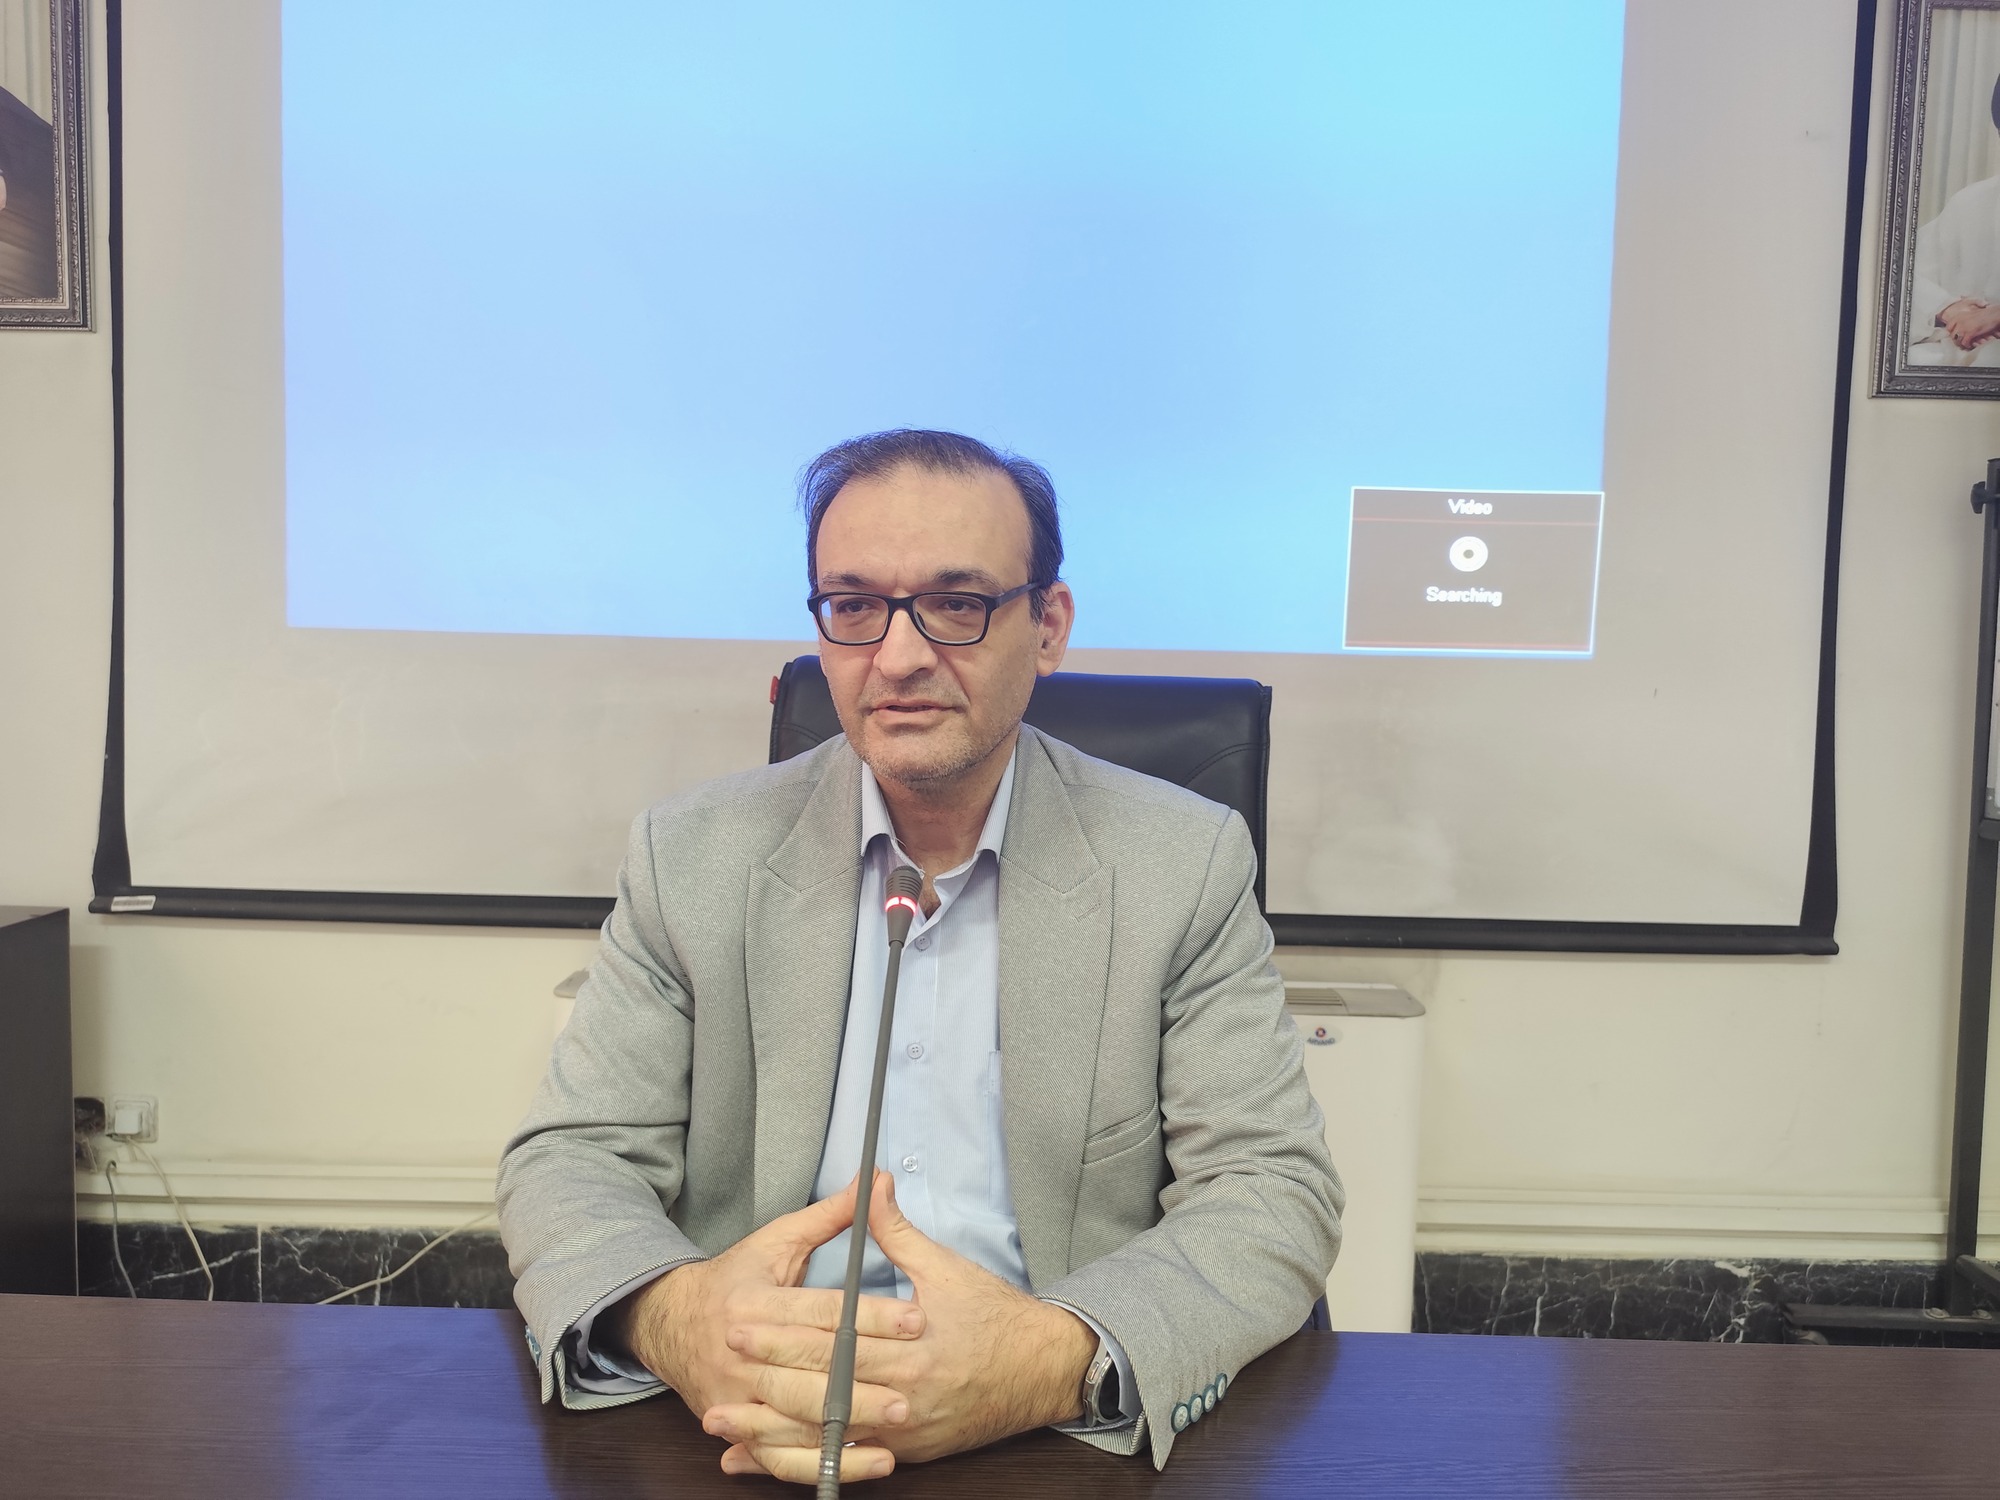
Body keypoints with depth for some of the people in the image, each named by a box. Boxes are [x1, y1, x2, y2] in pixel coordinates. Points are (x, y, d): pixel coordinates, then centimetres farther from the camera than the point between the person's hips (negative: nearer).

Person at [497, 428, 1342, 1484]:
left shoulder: (1188, 866, -4)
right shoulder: (694, 856, 0)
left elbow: (1276, 1192, -7)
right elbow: (571, 1161, 0)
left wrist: (1055, 1361, -27)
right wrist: (669, 1316, -24)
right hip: (751, 1432, 2)